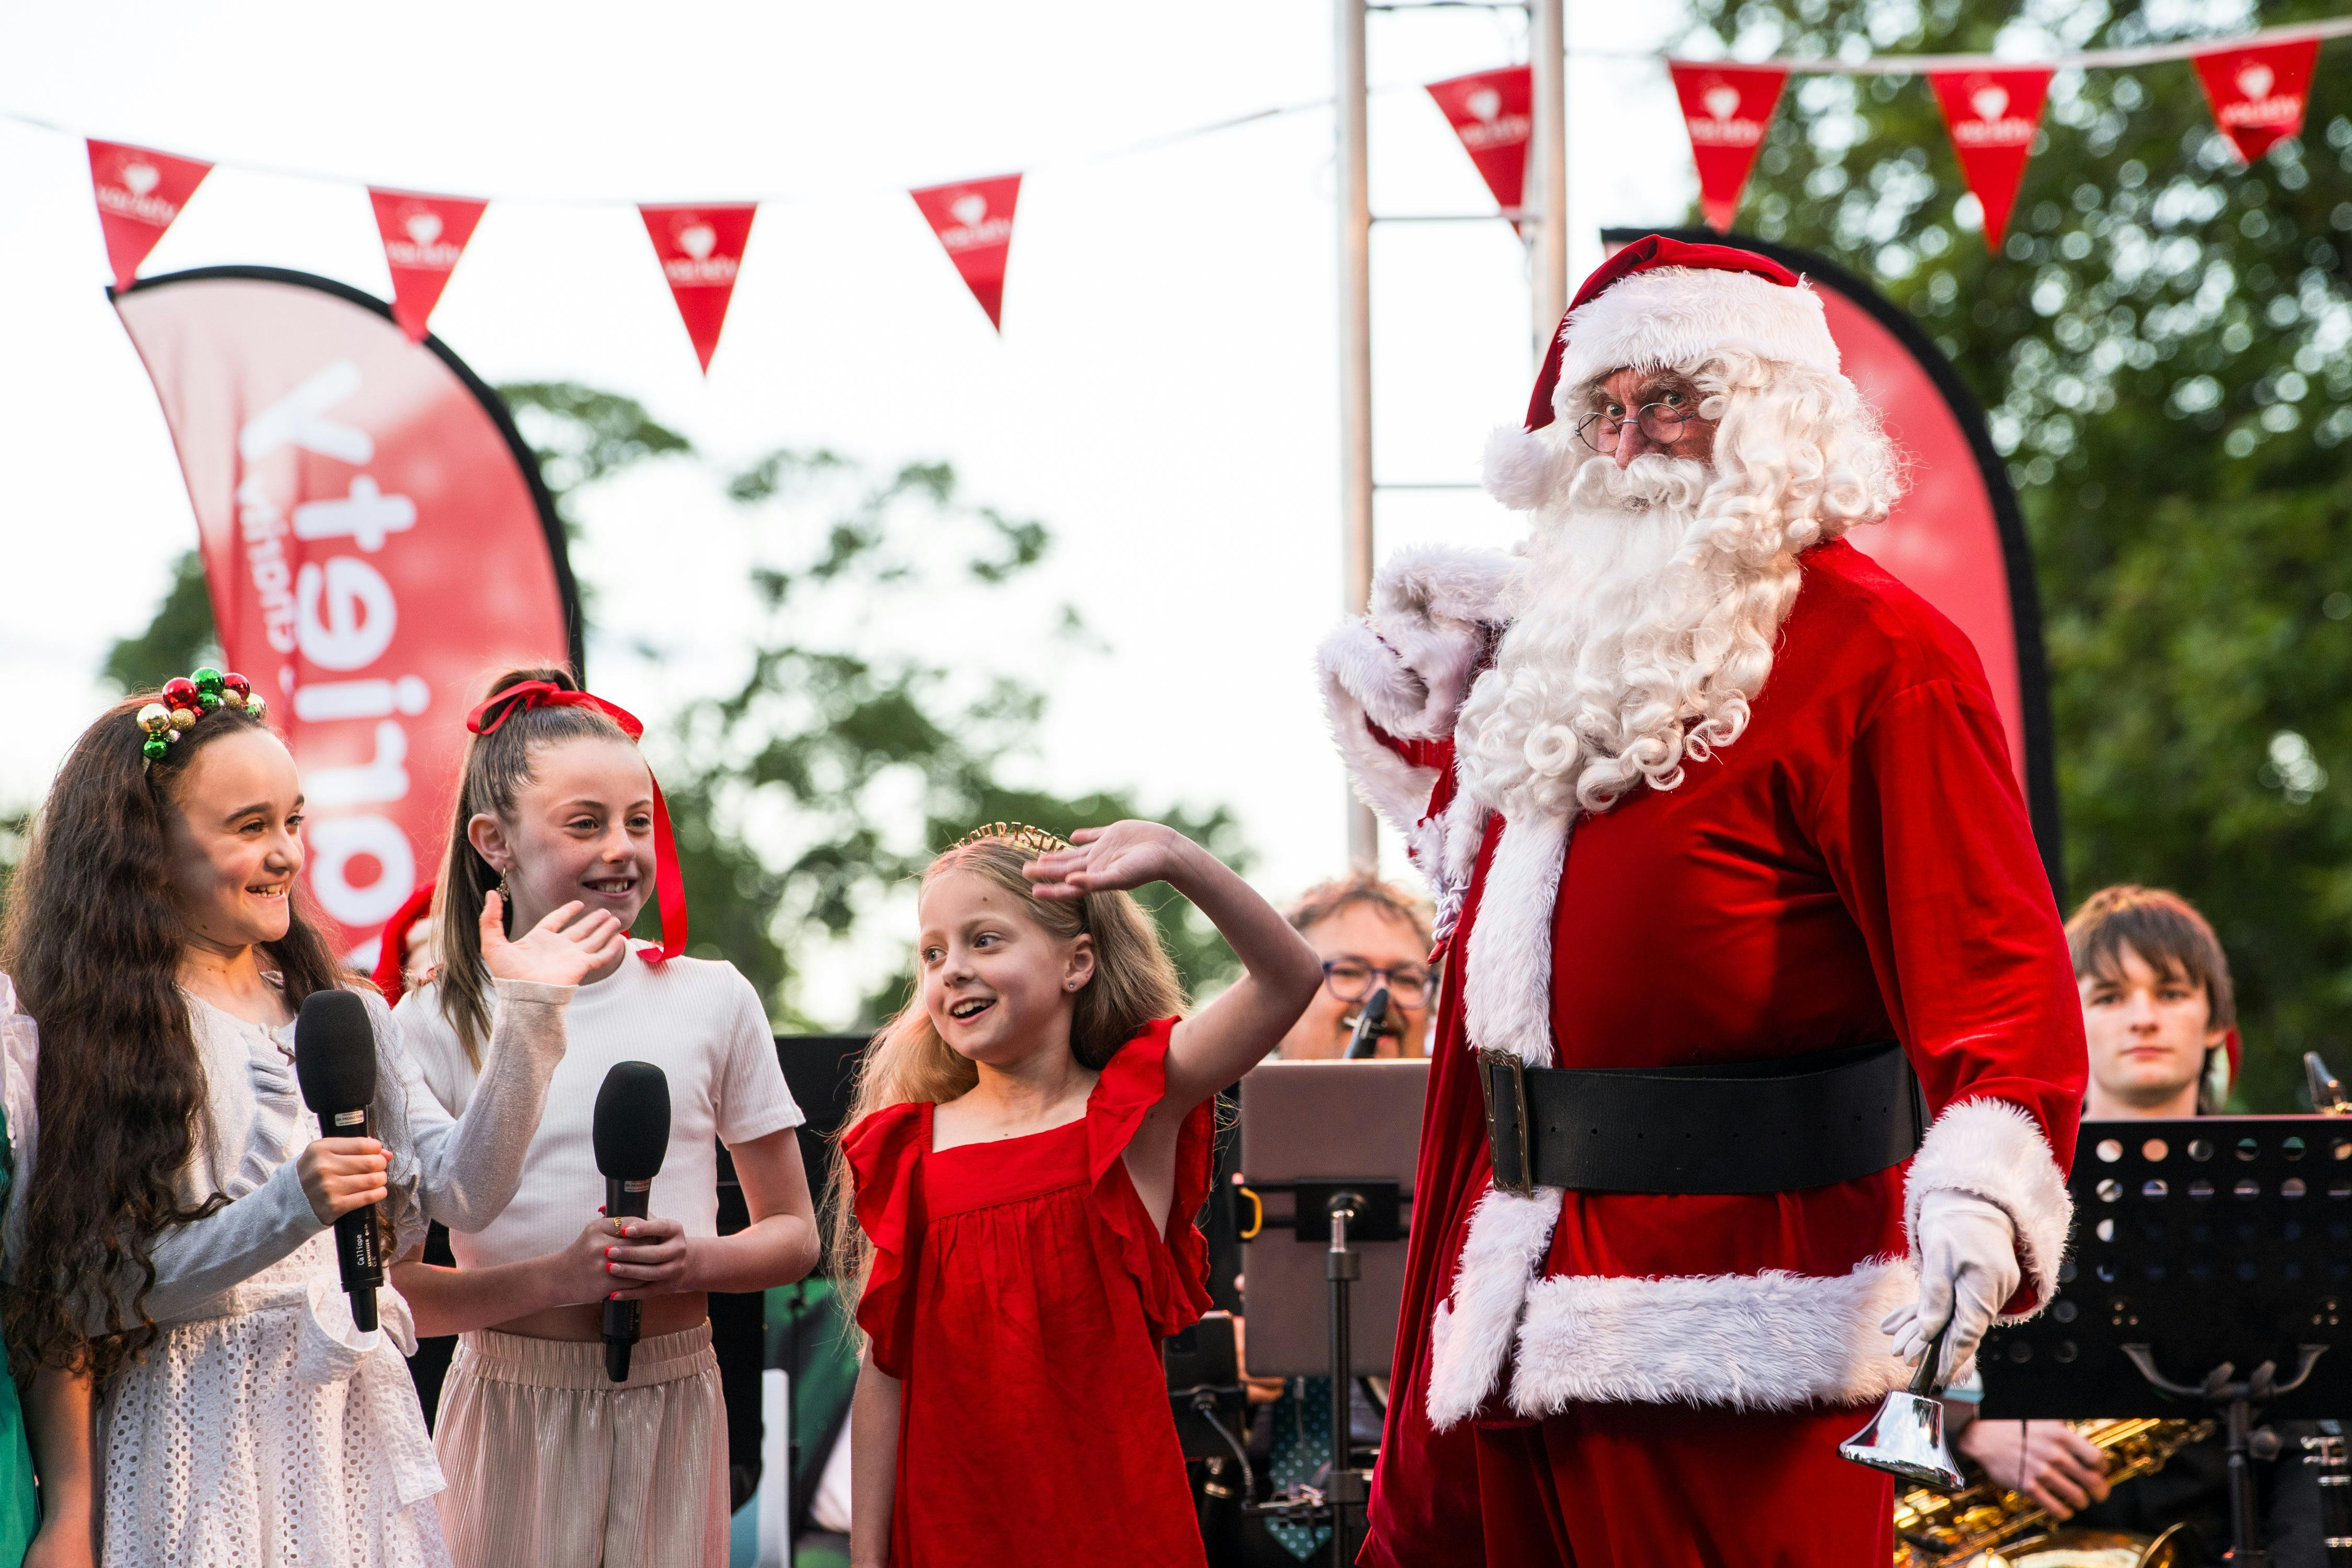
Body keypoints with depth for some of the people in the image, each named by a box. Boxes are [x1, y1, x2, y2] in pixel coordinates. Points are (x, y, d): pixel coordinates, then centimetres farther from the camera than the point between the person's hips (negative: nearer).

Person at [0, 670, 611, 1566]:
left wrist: (527, 1018, -5)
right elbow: (101, 1292, -13)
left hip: (358, 1417, 5)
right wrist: (290, 1210, -23)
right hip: (205, 1434, -5)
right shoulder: (94, 1039, -6)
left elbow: (462, 1192, 2)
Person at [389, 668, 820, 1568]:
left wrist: (696, 1264, -10)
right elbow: (389, 1286, -6)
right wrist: (554, 1280, -18)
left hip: (672, 1401, 2)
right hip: (514, 1402, -2)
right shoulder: (440, 1023, -3)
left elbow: (793, 1234, 10)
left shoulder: (712, 1002, 4)